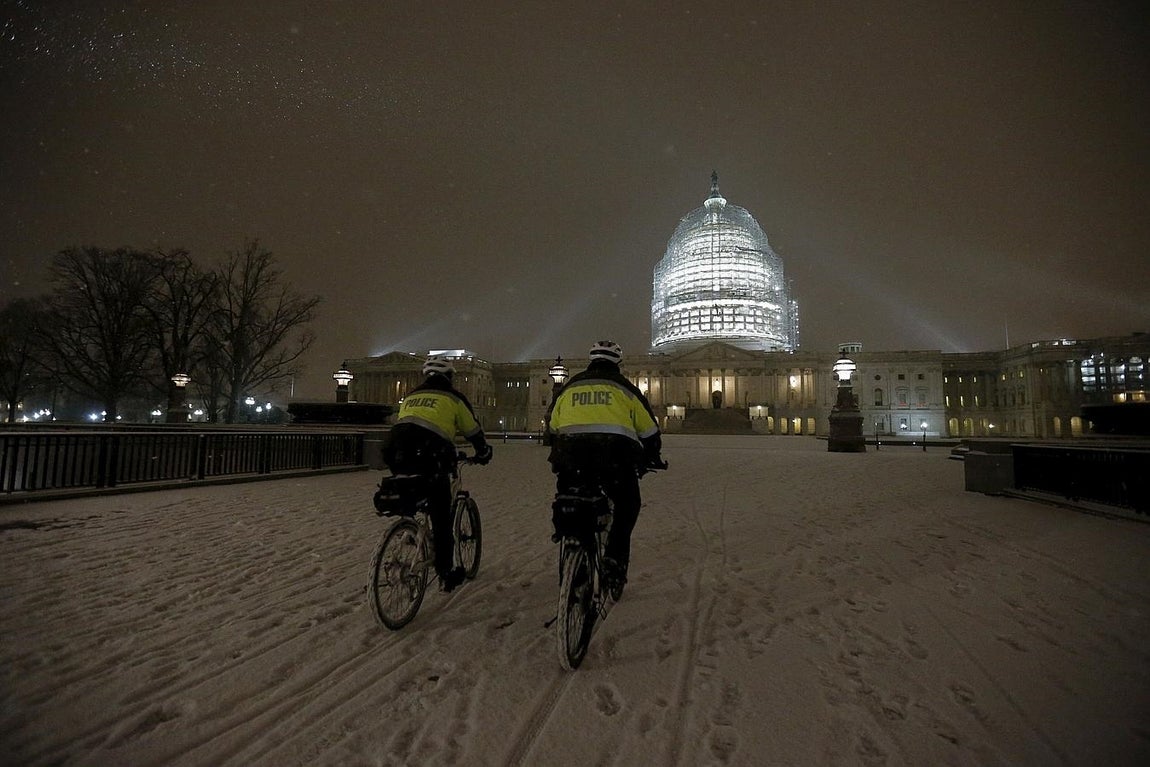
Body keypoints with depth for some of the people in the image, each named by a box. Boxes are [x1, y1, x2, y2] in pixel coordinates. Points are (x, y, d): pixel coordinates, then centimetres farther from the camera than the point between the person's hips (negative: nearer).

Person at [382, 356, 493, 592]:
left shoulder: (411, 395, 25)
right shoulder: (452, 397, 11)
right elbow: (473, 430, 17)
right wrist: (483, 453, 35)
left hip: (398, 459, 5)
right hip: (430, 461, -5)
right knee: (441, 520, 7)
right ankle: (445, 573, 14)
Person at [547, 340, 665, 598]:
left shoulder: (570, 387, 21)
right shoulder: (623, 388, 14)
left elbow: (552, 427, 27)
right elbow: (649, 429, 17)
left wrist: (561, 458, 41)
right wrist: (653, 457, 33)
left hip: (571, 455, 2)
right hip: (615, 455, -2)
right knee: (627, 505, 18)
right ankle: (615, 558, 5)